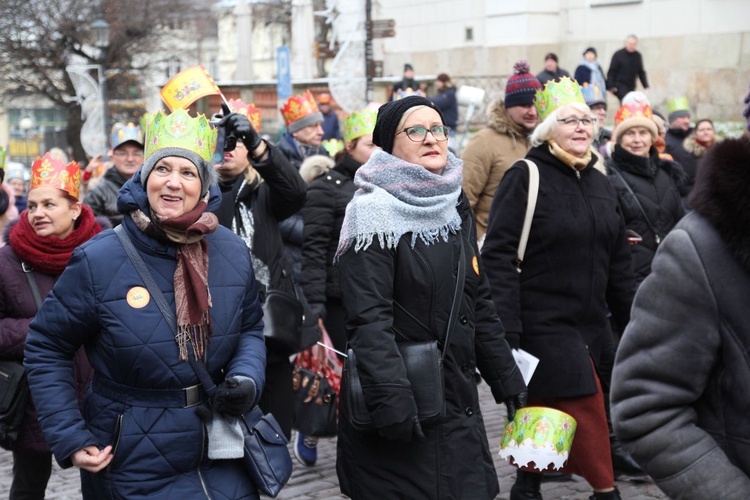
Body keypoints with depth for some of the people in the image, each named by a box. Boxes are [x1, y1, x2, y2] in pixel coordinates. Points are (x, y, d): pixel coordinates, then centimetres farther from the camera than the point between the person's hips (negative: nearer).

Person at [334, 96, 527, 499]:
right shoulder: (376, 213, -11)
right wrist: (390, 397, -28)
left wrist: (507, 379, 15)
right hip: (403, 412, -7)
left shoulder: (454, 209, 12)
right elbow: (368, 318, -19)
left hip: (458, 404, 7)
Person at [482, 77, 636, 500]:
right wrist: (504, 330, -20)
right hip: (542, 321, -6)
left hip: (593, 323, 6)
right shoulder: (525, 177, -8)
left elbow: (619, 263, 17)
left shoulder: (599, 183, 13)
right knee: (585, 406, -8)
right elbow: (499, 256, -14)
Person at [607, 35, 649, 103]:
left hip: (631, 87, 6)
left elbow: (641, 72, 16)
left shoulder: (638, 56, 8)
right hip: (620, 86, -6)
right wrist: (611, 86, -14)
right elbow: (611, 71, -6)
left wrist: (646, 86, 9)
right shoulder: (618, 55, -6)